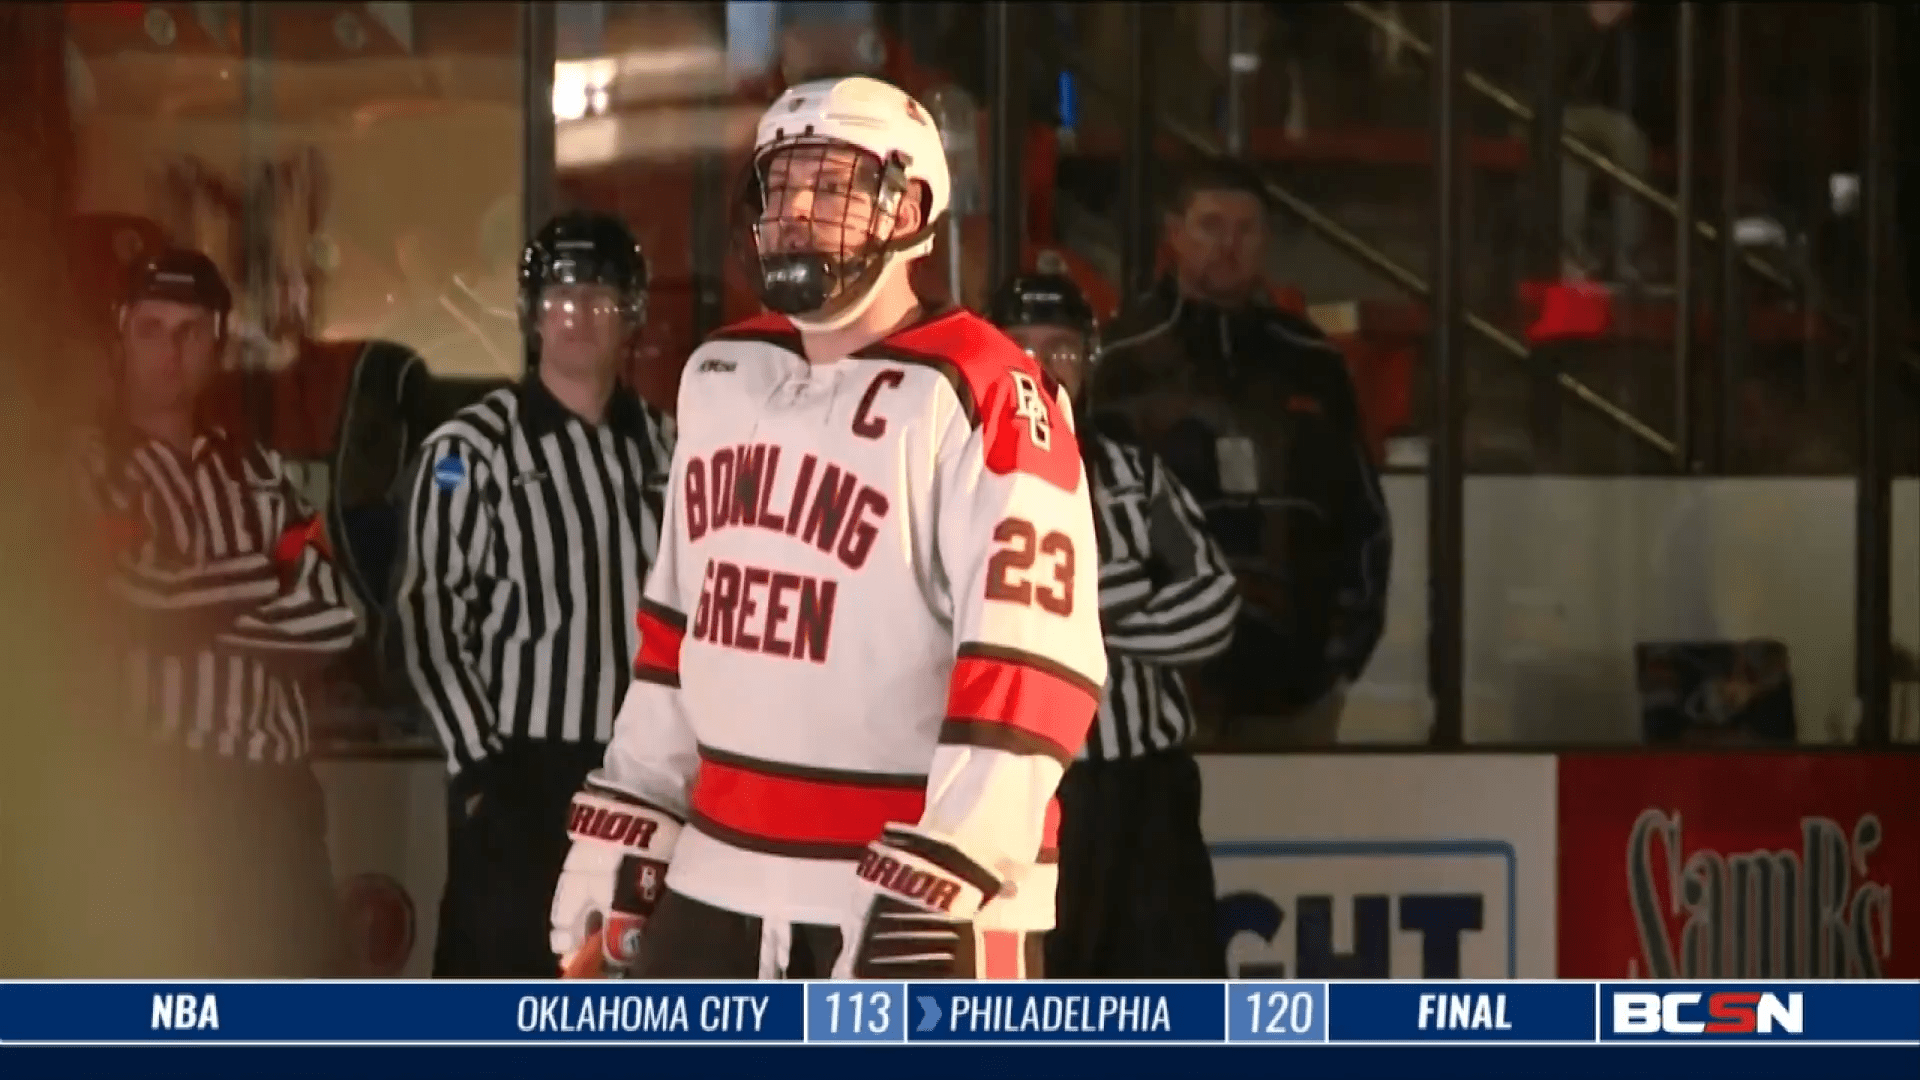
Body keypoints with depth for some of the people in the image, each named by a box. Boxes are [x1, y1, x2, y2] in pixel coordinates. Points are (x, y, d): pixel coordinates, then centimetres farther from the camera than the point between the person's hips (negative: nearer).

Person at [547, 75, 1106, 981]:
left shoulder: (981, 398, -13)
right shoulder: (719, 380, 12)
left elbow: (1029, 668, -18)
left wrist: (936, 891, -23)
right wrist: (621, 843, 16)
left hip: (919, 899, -7)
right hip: (723, 884, 8)